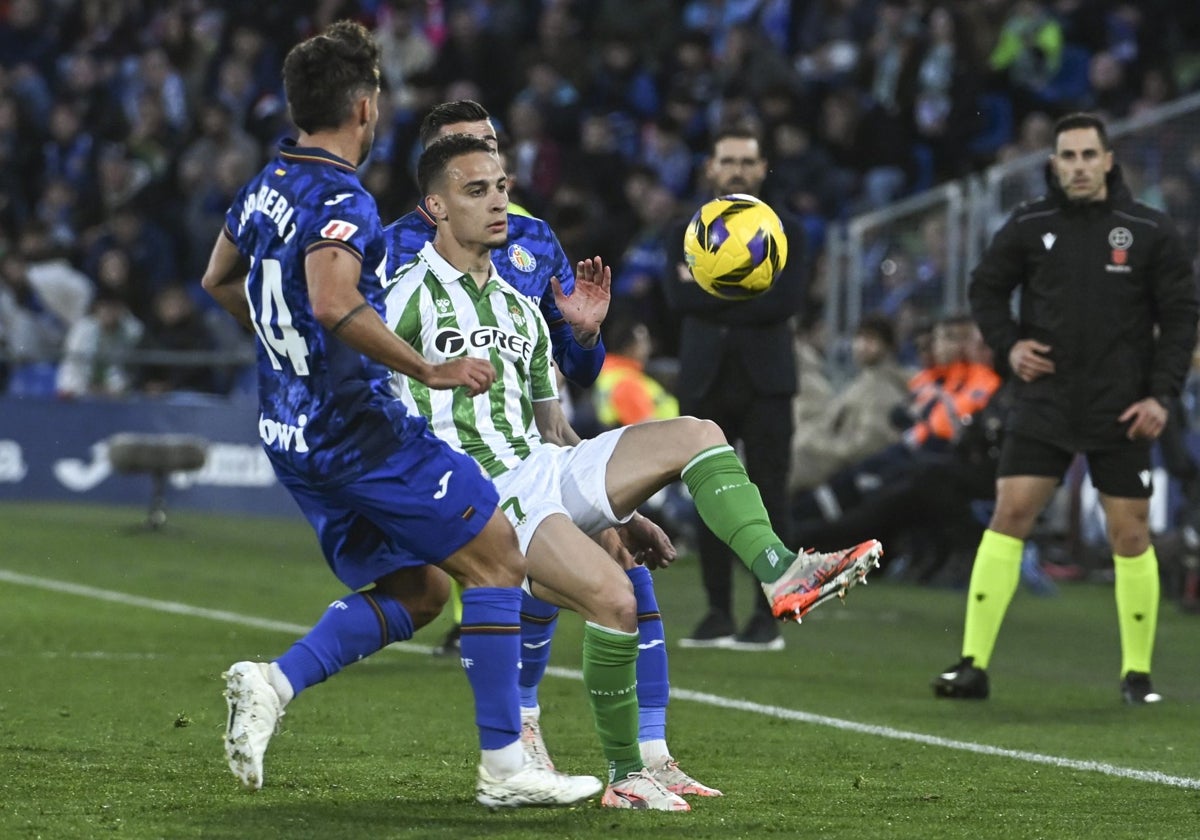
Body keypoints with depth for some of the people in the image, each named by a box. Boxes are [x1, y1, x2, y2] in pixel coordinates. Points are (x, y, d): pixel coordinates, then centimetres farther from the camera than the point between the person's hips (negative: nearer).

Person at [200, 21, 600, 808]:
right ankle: (503, 766, -1)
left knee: (415, 592, 15)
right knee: (497, 558, 0)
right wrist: (431, 370, -28)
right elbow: (335, 305, -34)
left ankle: (273, 683, -3)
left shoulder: (267, 184, 10)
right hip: (360, 429, -9)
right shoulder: (342, 199, -18)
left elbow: (219, 281, 25)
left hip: (293, 434, 9)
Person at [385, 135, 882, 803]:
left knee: (694, 436, -10)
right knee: (611, 595, -28)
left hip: (547, 471, 8)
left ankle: (782, 574, -25)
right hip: (478, 492, -8)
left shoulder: (520, 308, 22)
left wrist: (623, 513, 18)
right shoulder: (408, 296, -2)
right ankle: (625, 775, -14)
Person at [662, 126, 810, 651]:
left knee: (767, 499, -5)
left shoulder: (785, 233, 8)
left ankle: (768, 616, -3)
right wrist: (748, 293, -10)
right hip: (704, 381, 2)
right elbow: (676, 297, -5)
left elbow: (788, 299, -9)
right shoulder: (685, 234, 13)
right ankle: (718, 613, 8)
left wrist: (713, 291, -7)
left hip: (764, 378, -2)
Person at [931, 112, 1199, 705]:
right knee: (1009, 515, -9)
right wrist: (1007, 345, -2)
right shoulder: (1029, 227, 1)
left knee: (1130, 534, 2)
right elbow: (986, 287, 15)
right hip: (1044, 403, 1)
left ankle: (1137, 673, 15)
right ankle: (973, 665, -8)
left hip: (1120, 411, -1)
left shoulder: (1150, 232, -1)